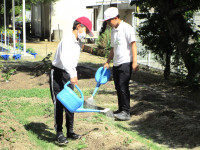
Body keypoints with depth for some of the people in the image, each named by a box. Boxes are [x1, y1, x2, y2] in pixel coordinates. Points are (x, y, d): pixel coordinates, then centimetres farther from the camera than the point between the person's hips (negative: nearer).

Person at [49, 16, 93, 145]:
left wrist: (74, 75, 16)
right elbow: (64, 58, -36)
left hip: (69, 75, 9)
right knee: (59, 104, -6)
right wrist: (72, 74, -45)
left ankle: (70, 131, 18)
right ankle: (59, 133, 1)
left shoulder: (78, 42, 10)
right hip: (58, 73, -8)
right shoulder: (67, 40, -20)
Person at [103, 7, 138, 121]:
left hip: (126, 62, -8)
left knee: (123, 87, -11)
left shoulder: (127, 28, -9)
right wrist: (108, 62, 19)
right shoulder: (113, 30, 16)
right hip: (116, 64, 8)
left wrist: (134, 62, -19)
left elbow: (133, 44, -13)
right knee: (118, 88, 10)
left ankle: (126, 112, -7)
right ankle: (121, 110, 20)